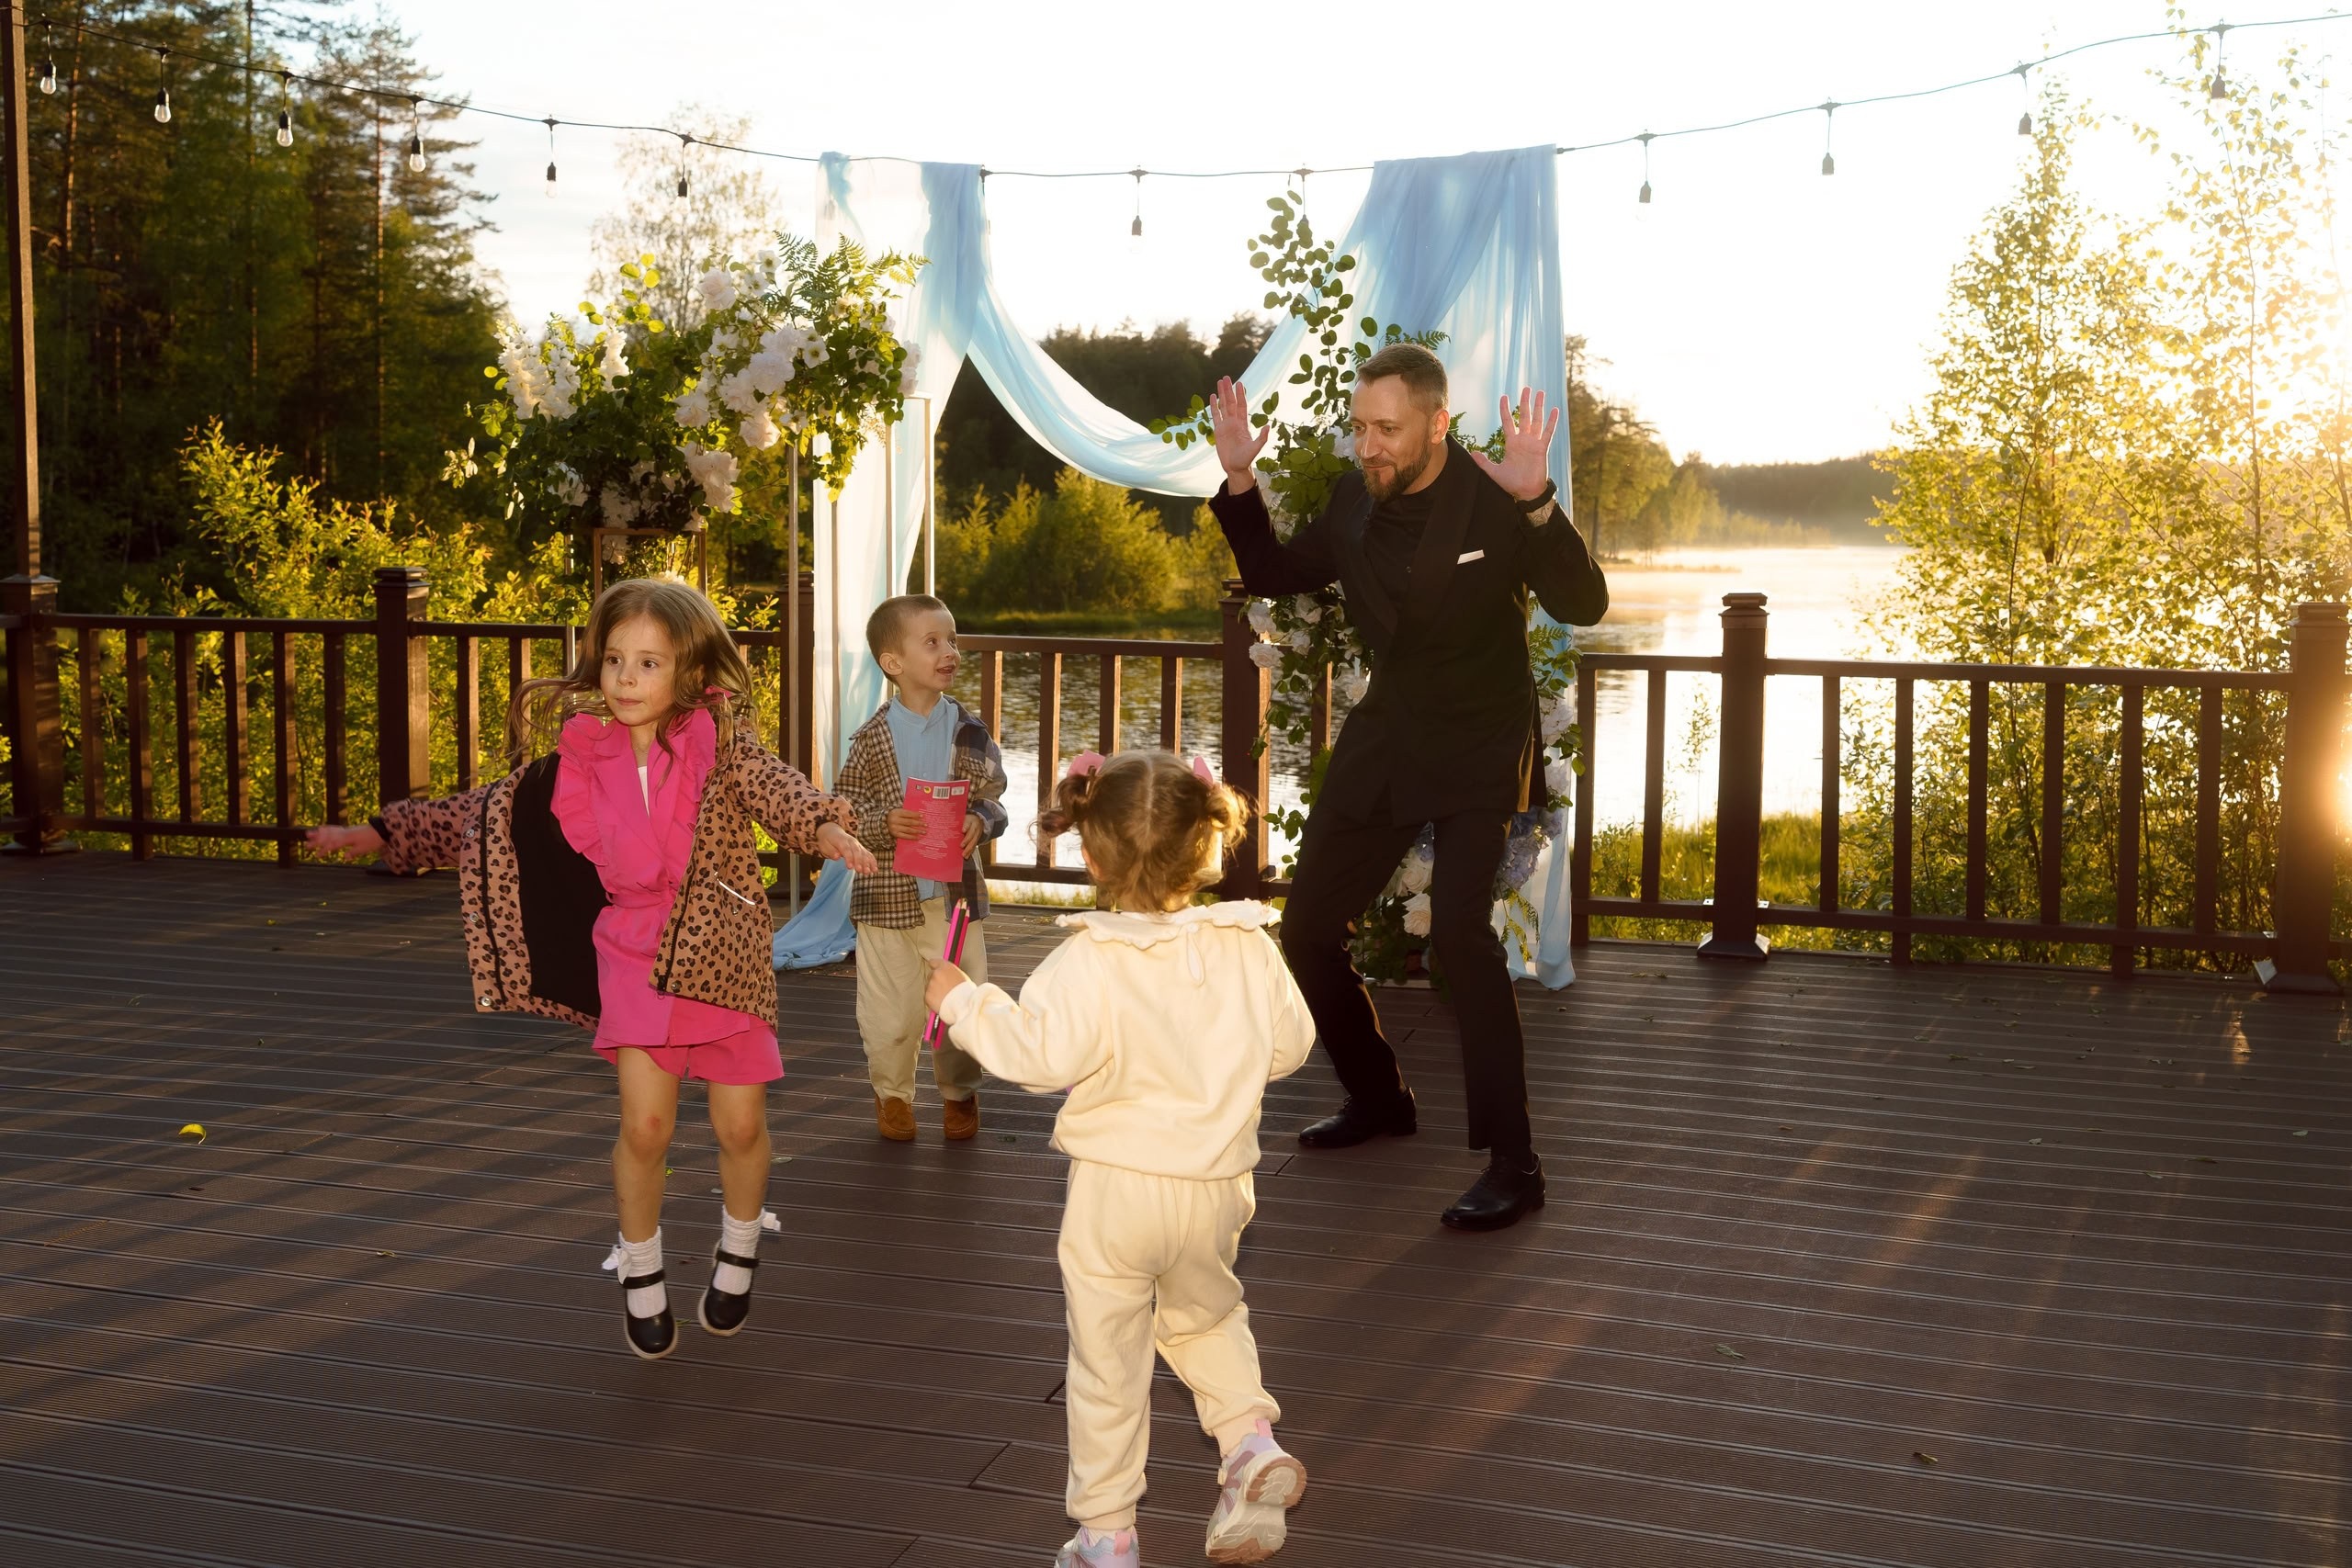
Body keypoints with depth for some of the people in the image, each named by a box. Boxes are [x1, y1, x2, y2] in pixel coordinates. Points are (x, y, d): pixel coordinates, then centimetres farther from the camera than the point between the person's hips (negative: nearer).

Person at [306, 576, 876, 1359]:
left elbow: (774, 788, -27)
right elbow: (483, 813, 8)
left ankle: (738, 1248, 34)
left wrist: (824, 826, -48)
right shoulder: (578, 762, -2)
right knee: (644, 1123, -8)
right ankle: (640, 1272, 17)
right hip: (636, 955, 1)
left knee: (741, 1124, 4)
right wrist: (381, 834, 6)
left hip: (726, 956, -1)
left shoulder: (720, 744, -9)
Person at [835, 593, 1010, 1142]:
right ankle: (892, 1092, 31)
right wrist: (885, 823, -22)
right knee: (890, 1014, 6)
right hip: (889, 895, -2)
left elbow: (995, 798, 5)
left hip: (957, 894, 2)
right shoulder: (873, 737, -6)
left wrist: (979, 821, -16)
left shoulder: (971, 732, 0)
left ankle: (960, 1092, 32)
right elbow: (844, 808, -4)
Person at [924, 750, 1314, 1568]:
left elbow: (1041, 1053, -27)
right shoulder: (1248, 948, -4)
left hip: (1116, 1191, -4)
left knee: (1107, 1362, 10)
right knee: (1207, 1316, 31)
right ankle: (1250, 1439, 12)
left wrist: (963, 1001, -13)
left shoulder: (1088, 961, -18)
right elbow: (1289, 1044, 4)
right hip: (1216, 1185, 4)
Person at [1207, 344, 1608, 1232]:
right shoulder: (1355, 500, 1)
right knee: (1306, 931, 8)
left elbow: (1583, 605, -25)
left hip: (1480, 749, -6)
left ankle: (1512, 1165, -17)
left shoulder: (1495, 501, -15)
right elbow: (1273, 575, 16)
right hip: (1385, 742, 6)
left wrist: (1536, 503, -38)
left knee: (1457, 924, -26)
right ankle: (1378, 1098, 32)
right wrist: (1240, 485, 1)